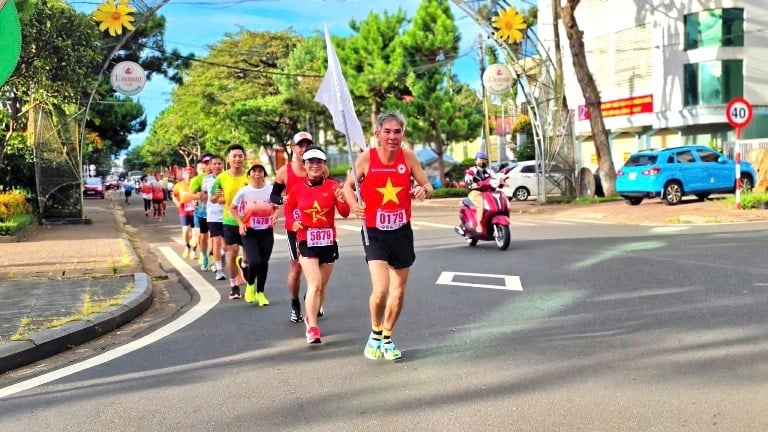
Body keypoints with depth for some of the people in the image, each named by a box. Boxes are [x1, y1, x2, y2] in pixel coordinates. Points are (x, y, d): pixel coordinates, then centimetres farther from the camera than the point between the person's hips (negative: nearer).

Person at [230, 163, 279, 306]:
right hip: (249, 232, -2)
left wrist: (275, 216, -12)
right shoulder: (244, 191, -6)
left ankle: (260, 293, 25)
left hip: (267, 232, 2)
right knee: (254, 262, -15)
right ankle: (250, 285, 17)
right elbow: (232, 208, 5)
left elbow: (277, 208, 10)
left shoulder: (271, 190, -3)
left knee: (264, 262, 6)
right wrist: (240, 223, -8)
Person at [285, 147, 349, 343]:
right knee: (314, 285, -16)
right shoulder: (297, 188, 0)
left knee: (322, 287, 14)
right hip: (307, 242, -2)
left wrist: (342, 200, -28)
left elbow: (344, 213, -7)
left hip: (328, 242, 2)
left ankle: (310, 317, 37)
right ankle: (312, 329, -16)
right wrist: (294, 222, -3)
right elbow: (288, 209, 17)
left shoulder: (333, 186, -2)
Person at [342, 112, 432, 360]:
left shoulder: (408, 157, -5)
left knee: (398, 293, 12)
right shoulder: (366, 158, -10)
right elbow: (348, 185, 2)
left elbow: (427, 185, 4)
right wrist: (354, 205, -18)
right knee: (380, 289, -17)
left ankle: (387, 339, 35)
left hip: (402, 231, 3)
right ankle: (375, 335, 12)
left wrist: (424, 190, -21)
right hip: (374, 233, -3)